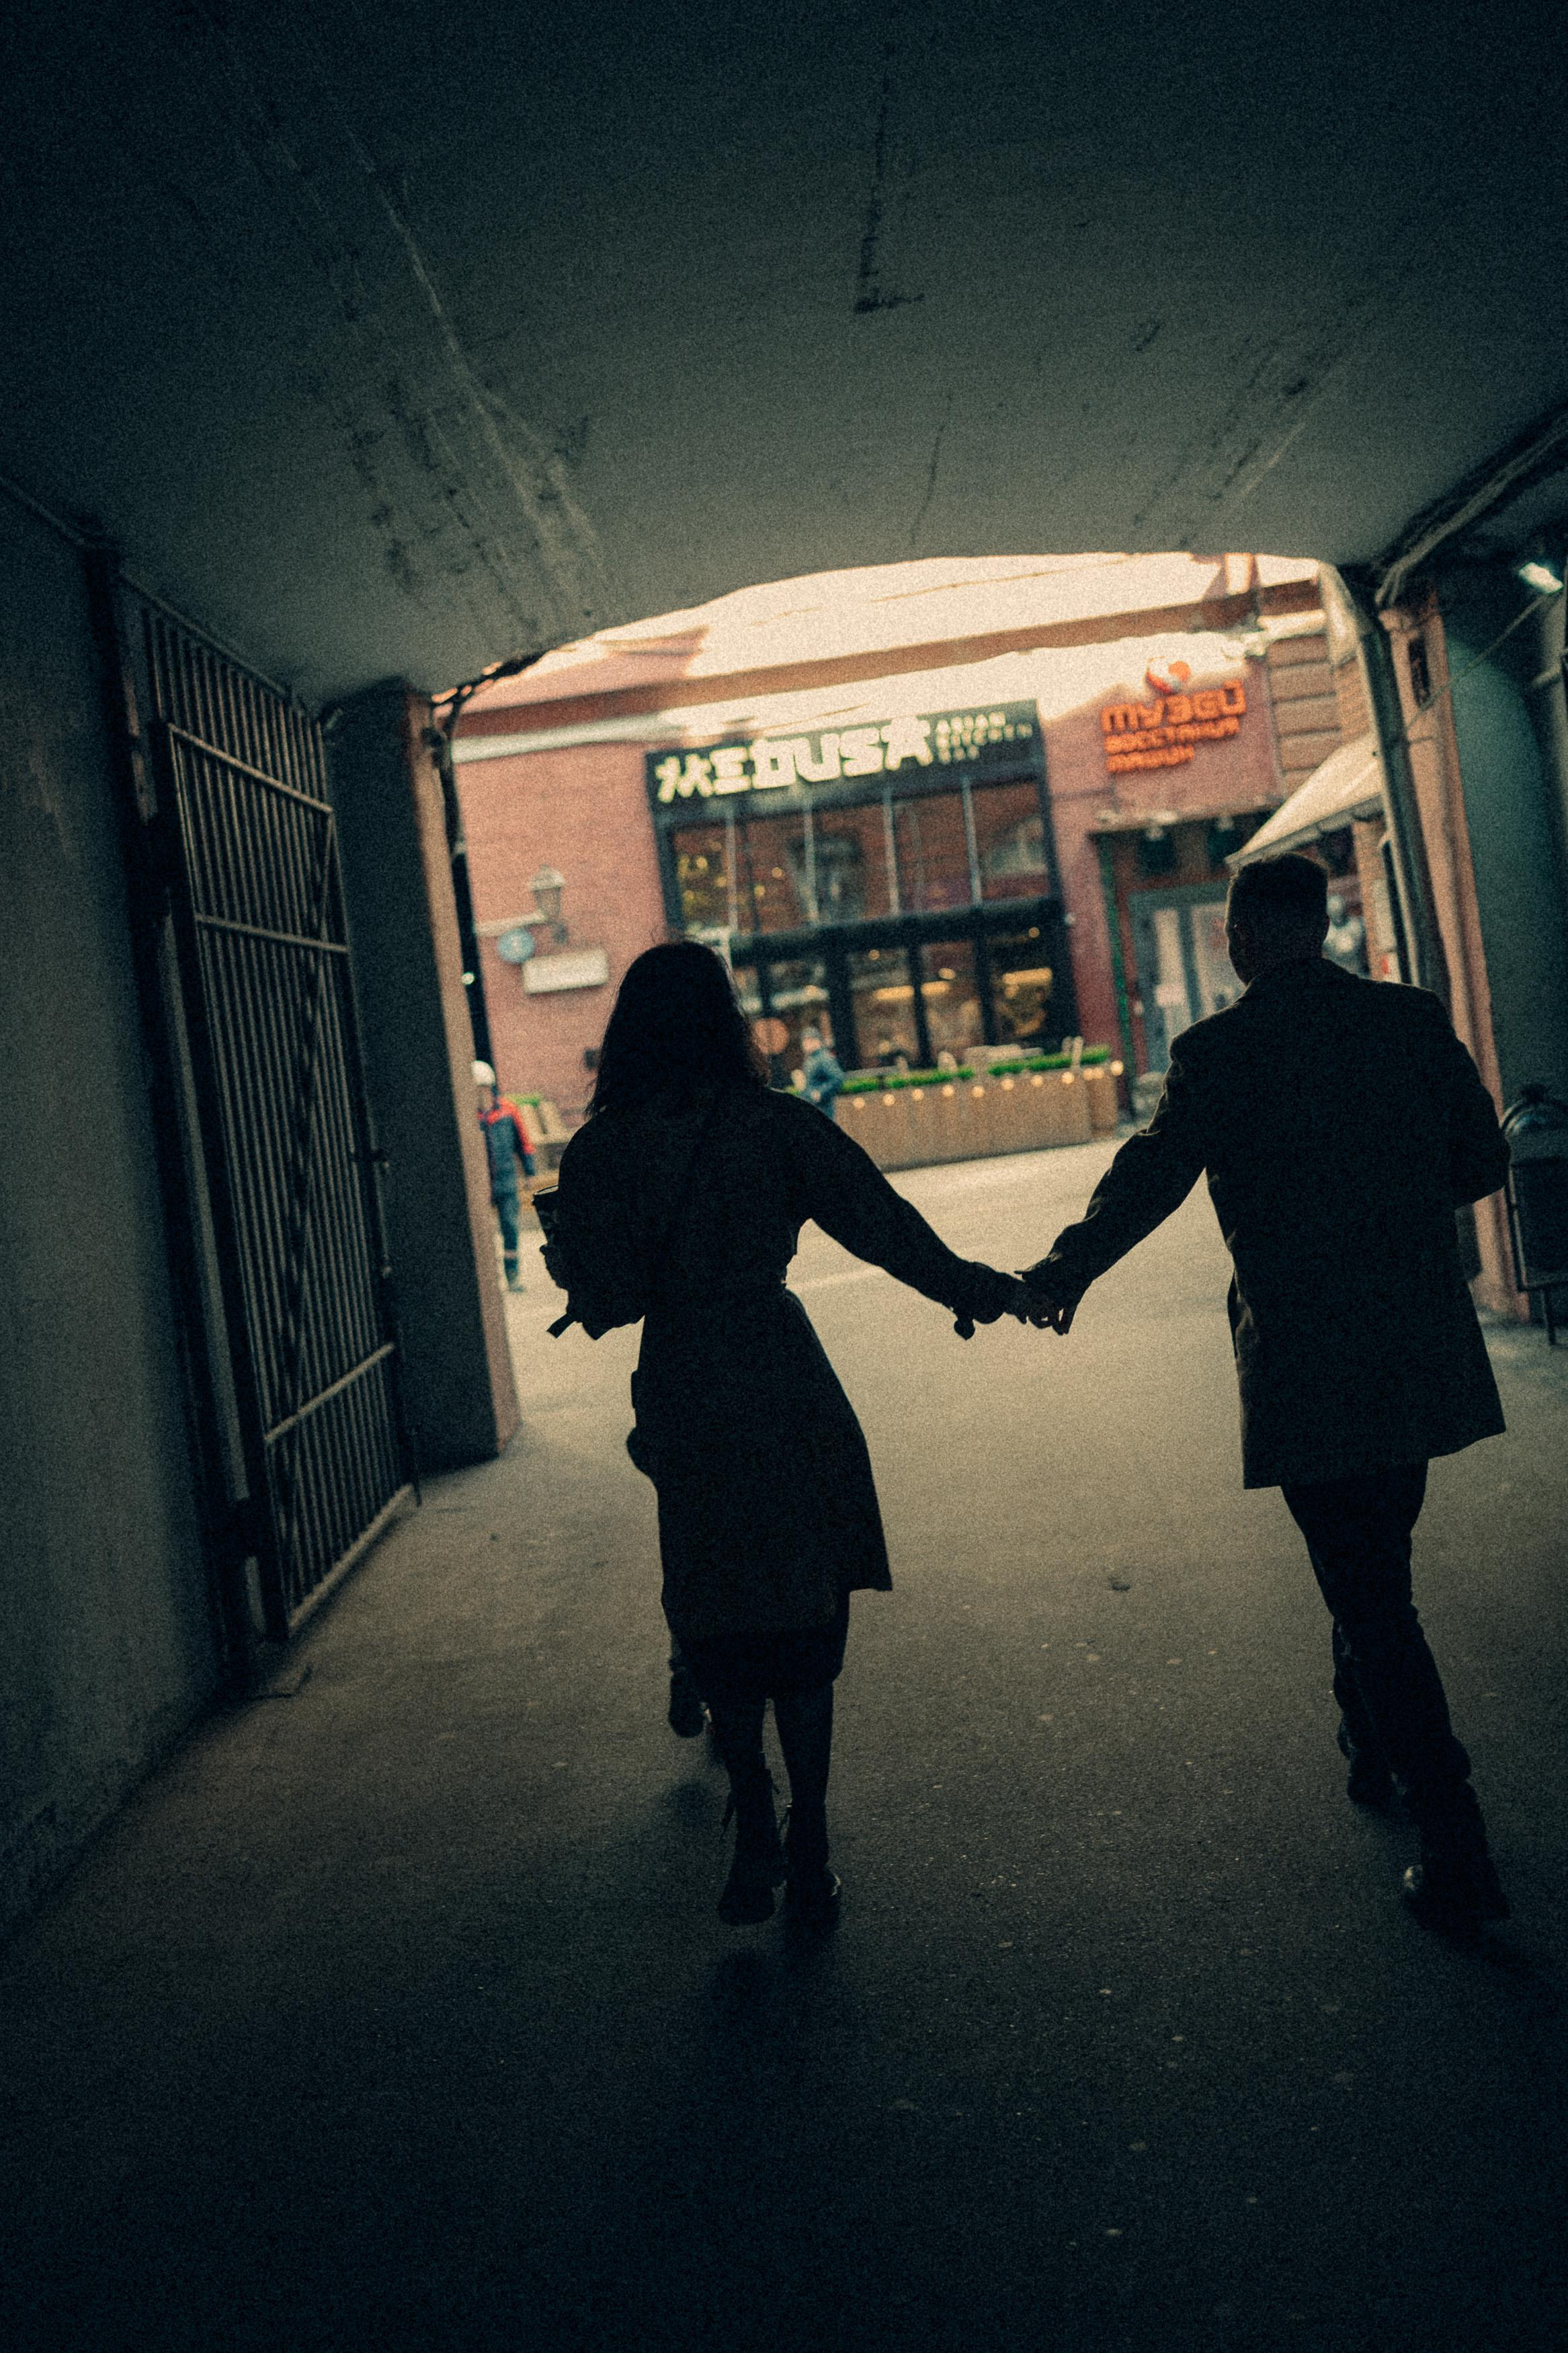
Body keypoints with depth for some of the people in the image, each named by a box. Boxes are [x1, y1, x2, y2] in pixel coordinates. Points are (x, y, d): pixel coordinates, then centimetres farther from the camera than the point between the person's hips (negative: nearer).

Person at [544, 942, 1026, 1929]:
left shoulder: (598, 1151, -2)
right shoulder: (774, 1124, -5)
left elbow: (602, 1298, -3)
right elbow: (882, 1222, -2)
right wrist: (974, 1289, 12)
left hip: (682, 1398, 1)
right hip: (786, 1389, 0)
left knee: (718, 1624, 15)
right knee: (804, 1622, 9)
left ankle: (757, 1836, 11)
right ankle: (809, 1855, 13)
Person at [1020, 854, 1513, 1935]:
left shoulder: (1221, 1049, -12)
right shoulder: (1416, 1019, 1)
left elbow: (1151, 1176, -9)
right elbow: (1483, 1162, 6)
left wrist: (1066, 1269, 5)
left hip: (1307, 1368, -5)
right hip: (1423, 1353, 5)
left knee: (1372, 1600, 3)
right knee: (1375, 1575, 25)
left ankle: (1460, 1859, 6)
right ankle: (1375, 1754, 44)